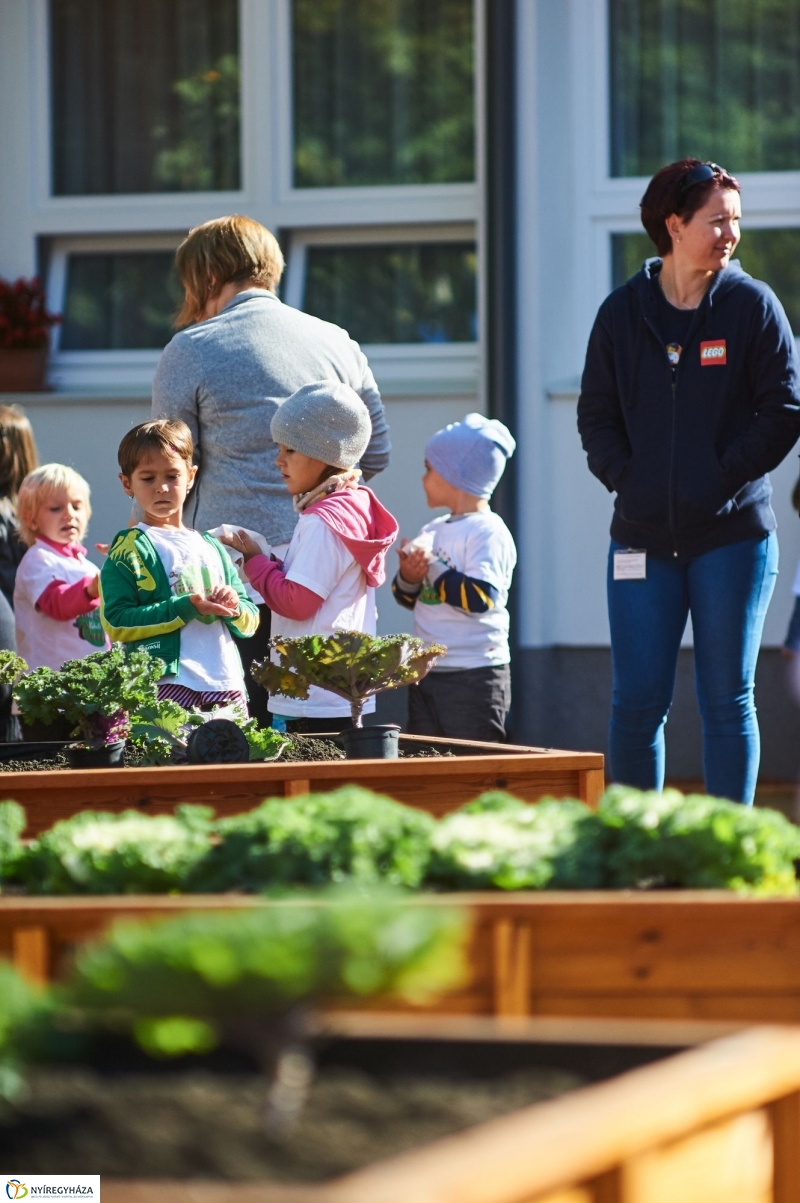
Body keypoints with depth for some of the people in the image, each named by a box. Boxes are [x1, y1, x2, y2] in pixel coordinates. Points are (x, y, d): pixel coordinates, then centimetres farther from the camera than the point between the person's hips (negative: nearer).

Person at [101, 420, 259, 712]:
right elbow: (116, 623, -9)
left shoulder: (211, 547, 20)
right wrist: (186, 609, -14)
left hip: (227, 685, 6)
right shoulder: (128, 549, 3)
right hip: (166, 685, -5)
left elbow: (249, 622, 21)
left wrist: (234, 609, -2)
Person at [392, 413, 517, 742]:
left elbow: (481, 597, -23)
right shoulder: (432, 532, 12)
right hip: (427, 673, 8)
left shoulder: (488, 532, -11)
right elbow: (409, 599, 18)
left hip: (474, 675, -8)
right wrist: (408, 576, -4)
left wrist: (432, 567, -18)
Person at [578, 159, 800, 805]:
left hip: (733, 533, -2)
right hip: (643, 536, 2)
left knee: (727, 700, 2)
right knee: (637, 701, 0)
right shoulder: (622, 312, 6)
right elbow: (596, 414, 10)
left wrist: (725, 476, -9)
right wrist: (625, 478, -4)